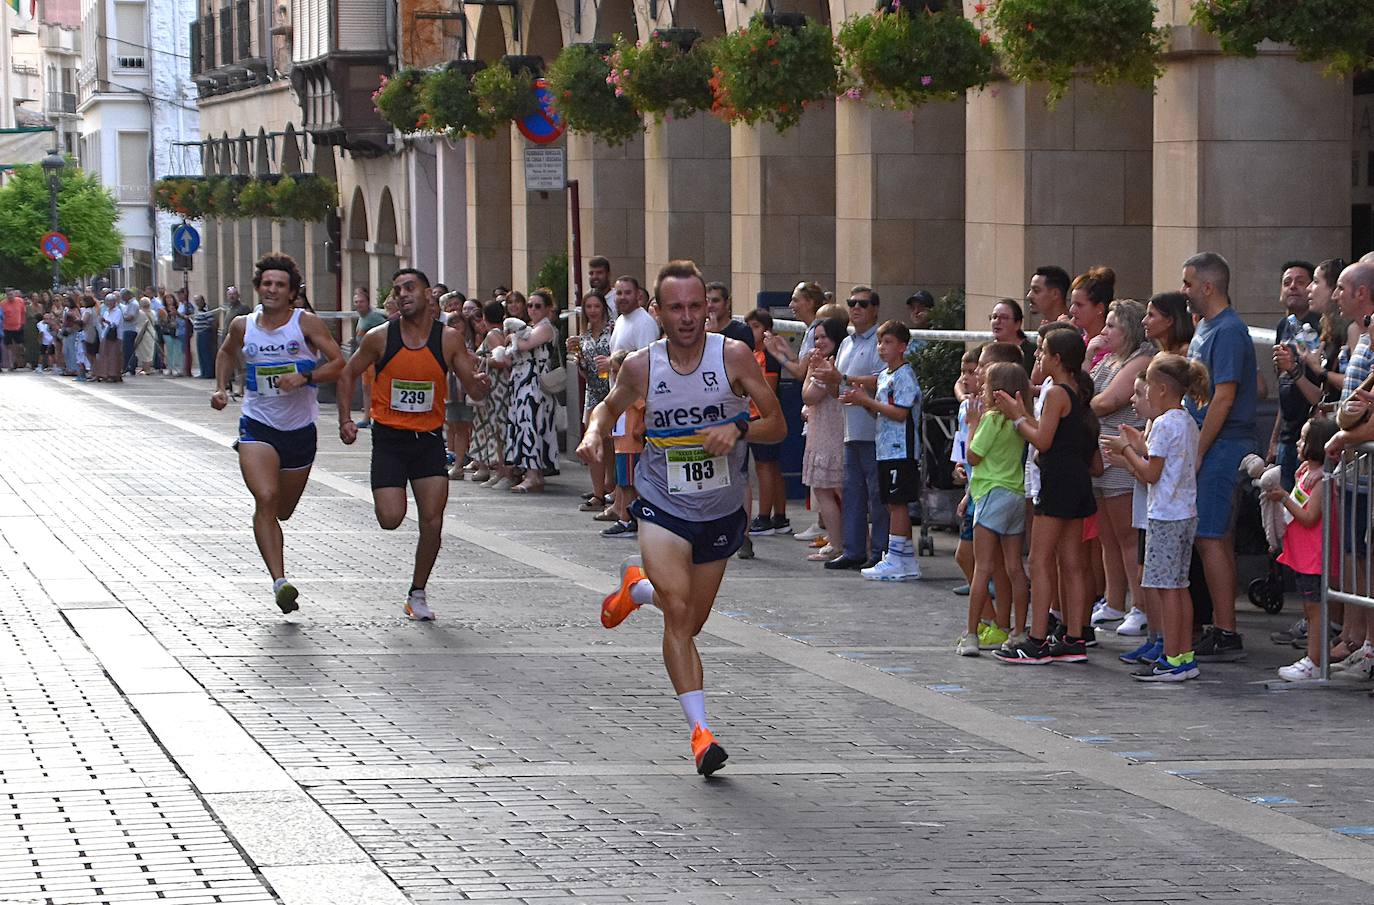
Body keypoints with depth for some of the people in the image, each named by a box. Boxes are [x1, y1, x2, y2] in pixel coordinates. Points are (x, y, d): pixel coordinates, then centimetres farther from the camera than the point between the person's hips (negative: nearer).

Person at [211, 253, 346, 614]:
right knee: (266, 499, -22)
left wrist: (303, 377, -24)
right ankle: (280, 581, -27)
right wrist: (221, 388, 10)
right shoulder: (243, 326, 2)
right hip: (258, 424, -1)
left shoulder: (306, 323, -6)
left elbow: (338, 362, -10)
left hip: (300, 429, 1)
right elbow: (226, 354, 24)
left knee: (283, 510, 15)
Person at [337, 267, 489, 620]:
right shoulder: (380, 338, -5)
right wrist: (346, 420, -1)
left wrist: (480, 385, -25)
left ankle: (417, 594, 13)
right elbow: (348, 374, 8)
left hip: (429, 439, 1)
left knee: (432, 522, -4)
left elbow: (473, 389, -1)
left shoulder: (448, 339, -4)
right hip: (389, 438, -1)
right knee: (390, 519, -13)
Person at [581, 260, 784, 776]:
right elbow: (611, 406, 13)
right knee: (678, 611, -21)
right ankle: (700, 730, -19)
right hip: (662, 507, -2)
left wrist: (738, 428, -28)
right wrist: (594, 435, -8)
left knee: (692, 621, 15)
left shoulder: (734, 356, -12)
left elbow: (777, 425, -8)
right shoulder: (641, 366, -8)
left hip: (721, 512, 2)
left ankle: (636, 588, 47)